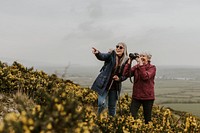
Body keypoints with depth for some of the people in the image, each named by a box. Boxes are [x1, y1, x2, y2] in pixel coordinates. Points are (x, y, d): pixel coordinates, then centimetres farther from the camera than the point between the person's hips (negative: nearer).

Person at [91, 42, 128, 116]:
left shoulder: (126, 61, 1)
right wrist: (97, 53, -49)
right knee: (102, 104, -15)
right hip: (104, 84, -3)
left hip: (115, 86, 3)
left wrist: (119, 78, -11)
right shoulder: (111, 55, -6)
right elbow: (102, 56, -27)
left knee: (112, 106, 12)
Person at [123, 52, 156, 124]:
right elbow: (126, 74, -10)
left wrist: (141, 64, -24)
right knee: (131, 115, -6)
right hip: (136, 96, 2)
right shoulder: (136, 67, 4)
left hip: (148, 97, -2)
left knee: (147, 118, 9)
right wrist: (129, 62, -14)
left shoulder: (152, 67, -5)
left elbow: (145, 77, -24)